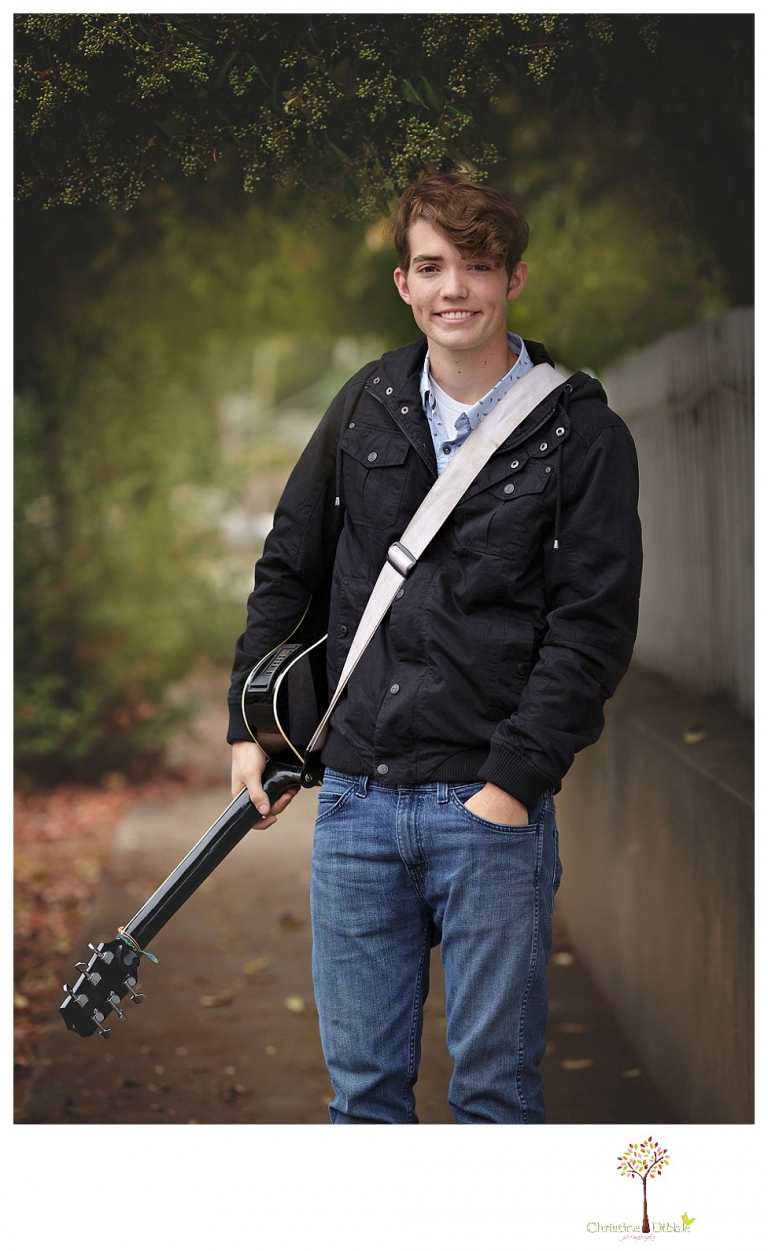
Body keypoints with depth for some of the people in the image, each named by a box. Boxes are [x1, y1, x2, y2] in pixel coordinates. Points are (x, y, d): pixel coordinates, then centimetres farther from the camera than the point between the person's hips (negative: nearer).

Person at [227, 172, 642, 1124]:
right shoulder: (367, 406, 9)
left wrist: (514, 780, -14)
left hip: (494, 806, -3)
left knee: (494, 1083, 6)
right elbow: (288, 568, 17)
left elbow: (593, 625, -7)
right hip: (355, 796, 4)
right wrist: (250, 723, 12)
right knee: (362, 1080, 11)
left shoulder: (582, 434, -3)